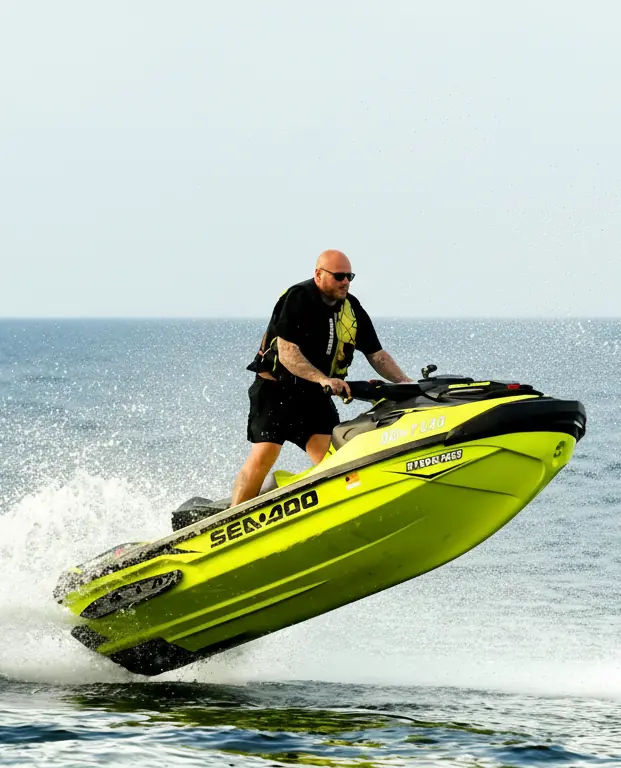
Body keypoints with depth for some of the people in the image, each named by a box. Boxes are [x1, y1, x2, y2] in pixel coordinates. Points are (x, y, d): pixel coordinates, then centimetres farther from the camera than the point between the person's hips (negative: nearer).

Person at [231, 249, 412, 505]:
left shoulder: (352, 309, 4)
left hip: (315, 394, 6)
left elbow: (376, 354, 9)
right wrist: (323, 379, -36)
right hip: (277, 387, -6)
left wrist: (405, 382, -5)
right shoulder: (298, 299, -17)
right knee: (264, 456, -17)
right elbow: (287, 354, -24)